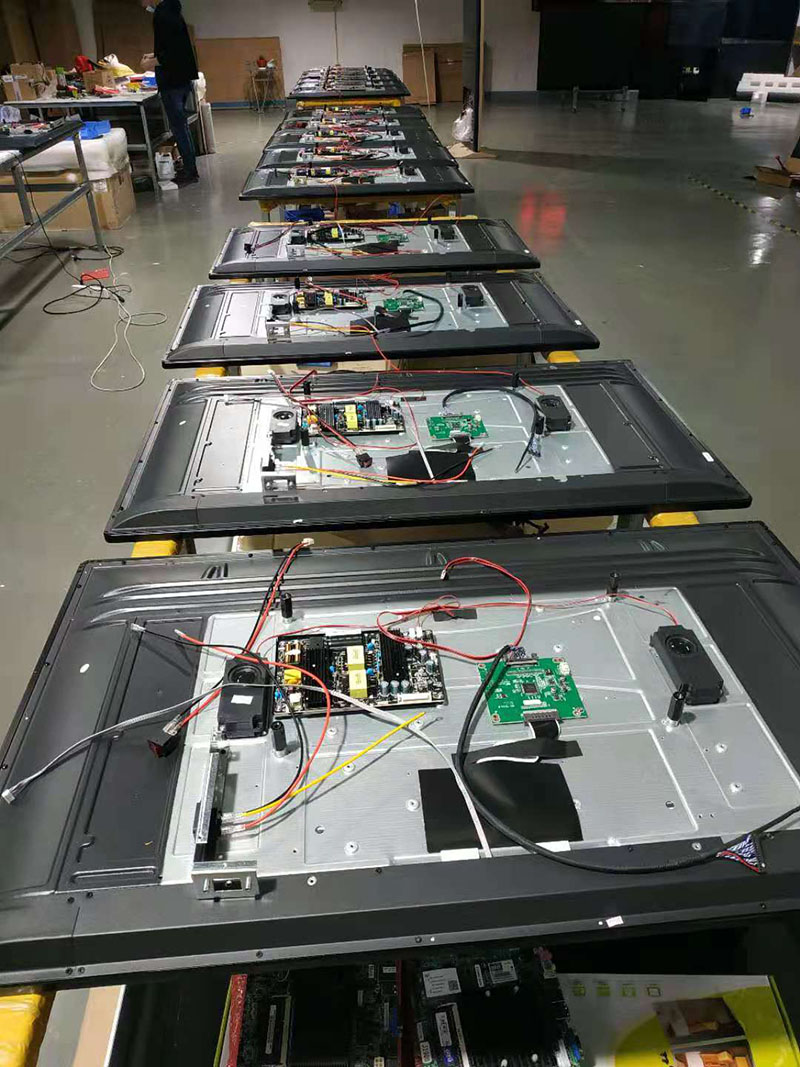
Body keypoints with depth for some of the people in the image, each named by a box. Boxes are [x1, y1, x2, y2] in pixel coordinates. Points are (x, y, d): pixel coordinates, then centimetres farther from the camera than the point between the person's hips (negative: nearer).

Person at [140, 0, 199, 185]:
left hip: (172, 81, -9)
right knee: (181, 124, 15)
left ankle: (189, 172, 2)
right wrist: (155, 55, 16)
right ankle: (191, 169, 21)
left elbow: (169, 55, -22)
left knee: (178, 126, -3)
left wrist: (151, 62, -8)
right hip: (183, 77, 9)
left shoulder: (161, 16, -17)